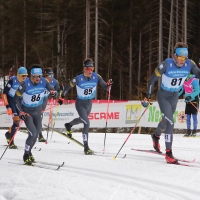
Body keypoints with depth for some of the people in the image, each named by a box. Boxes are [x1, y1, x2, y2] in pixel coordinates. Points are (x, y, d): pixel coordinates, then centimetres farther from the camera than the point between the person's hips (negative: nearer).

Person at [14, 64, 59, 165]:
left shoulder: (43, 82, -17)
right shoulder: (25, 84, -25)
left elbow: (52, 90, -7)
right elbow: (16, 98, -14)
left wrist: (53, 92, -32)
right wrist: (20, 112, -20)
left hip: (38, 111, 5)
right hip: (27, 111, -5)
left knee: (37, 133, 11)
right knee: (33, 133, -15)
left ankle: (29, 151, 34)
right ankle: (26, 155, 2)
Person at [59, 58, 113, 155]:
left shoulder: (96, 77, -15)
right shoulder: (78, 79, -23)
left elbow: (106, 87, -13)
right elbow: (67, 87, -9)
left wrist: (108, 85, -35)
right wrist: (62, 97, -1)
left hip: (89, 103, 5)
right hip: (80, 104, -5)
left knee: (82, 120, 30)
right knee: (87, 123, -20)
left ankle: (68, 125, 63)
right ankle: (86, 148, -15)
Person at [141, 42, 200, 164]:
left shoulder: (189, 64, -19)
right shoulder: (166, 65, -28)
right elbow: (153, 79, -18)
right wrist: (148, 97, -17)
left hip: (175, 96, 5)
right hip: (163, 96, -5)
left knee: (166, 120, 25)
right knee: (170, 122, -17)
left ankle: (156, 136, 56)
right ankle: (169, 153, -13)